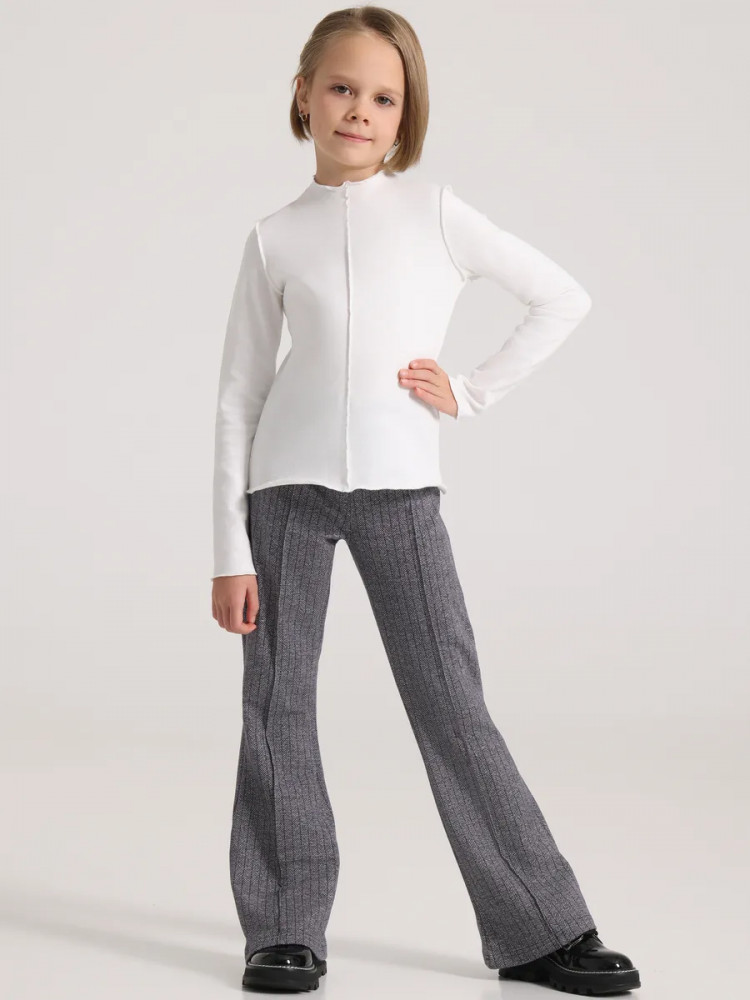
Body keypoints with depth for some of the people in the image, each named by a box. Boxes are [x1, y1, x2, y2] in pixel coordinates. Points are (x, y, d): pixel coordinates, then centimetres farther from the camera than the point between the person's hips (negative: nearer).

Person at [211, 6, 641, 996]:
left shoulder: (436, 212, 3)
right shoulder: (275, 238, 4)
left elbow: (564, 298, 9)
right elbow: (237, 398, 4)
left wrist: (473, 393, 1)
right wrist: (229, 550, -1)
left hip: (401, 491, -1)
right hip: (286, 487, 1)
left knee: (453, 707, -1)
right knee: (278, 706, 2)